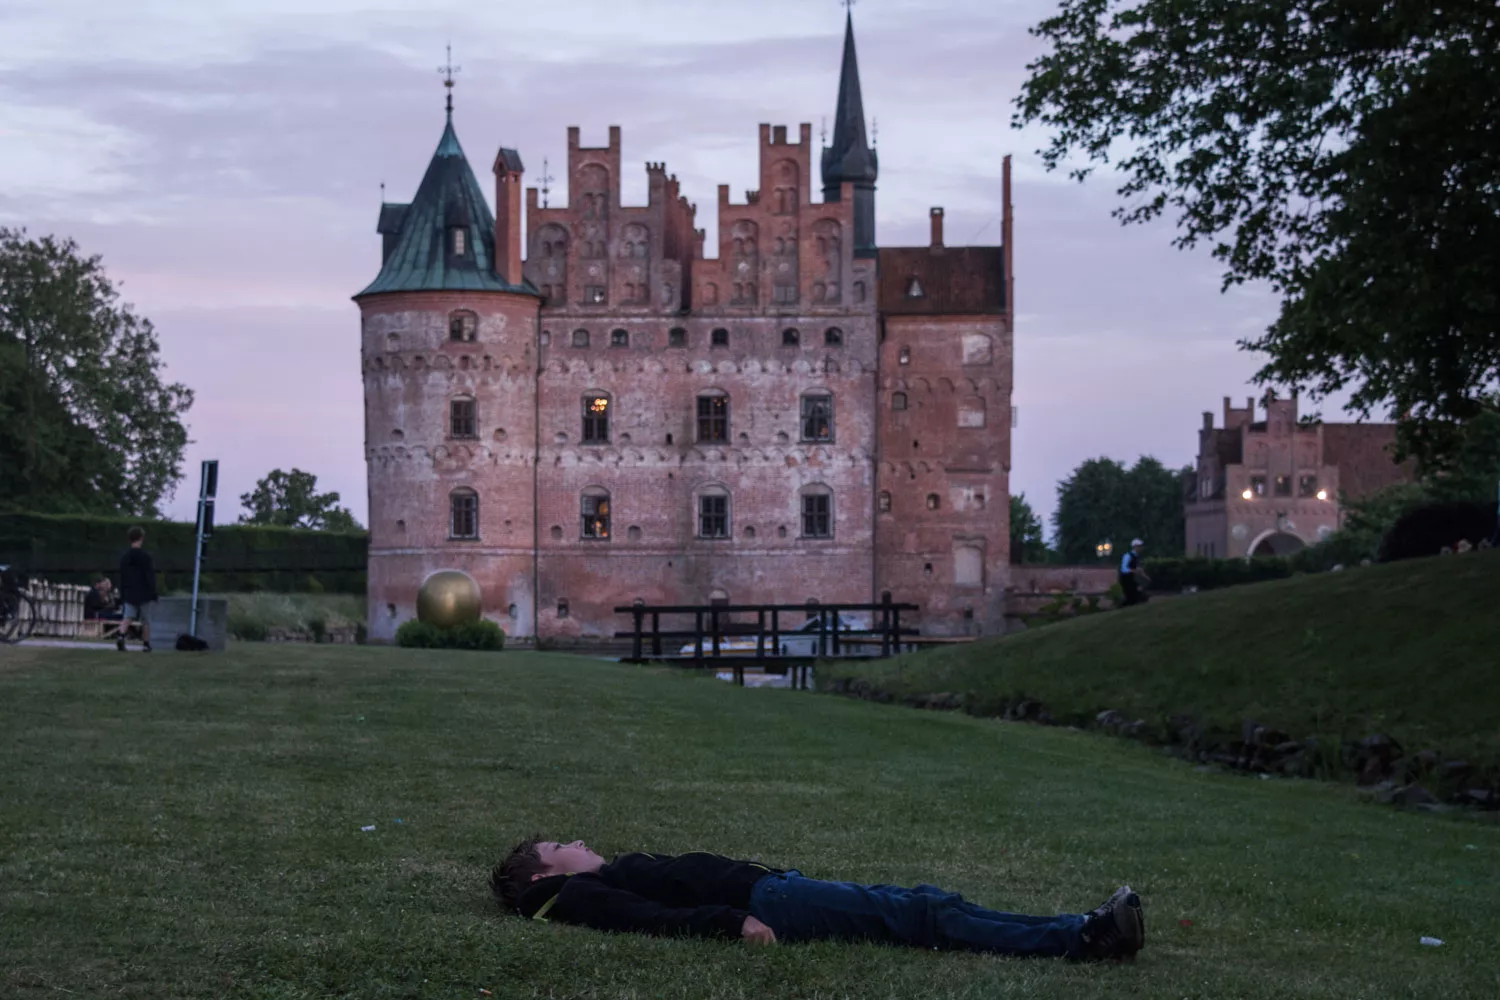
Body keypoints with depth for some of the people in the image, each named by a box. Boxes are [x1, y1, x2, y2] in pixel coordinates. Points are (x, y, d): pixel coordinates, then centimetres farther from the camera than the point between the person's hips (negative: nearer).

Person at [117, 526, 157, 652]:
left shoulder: (124, 557, 5)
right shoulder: (145, 556, -11)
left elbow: (122, 576, 12)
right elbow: (150, 576, -11)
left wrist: (122, 592, 19)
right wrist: (153, 592, -5)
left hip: (129, 593, 4)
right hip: (144, 593, -4)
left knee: (127, 617, -2)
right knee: (146, 620, 8)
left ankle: (120, 635, -28)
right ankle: (146, 644, 13)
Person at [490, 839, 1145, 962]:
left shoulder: (606, 878, 28)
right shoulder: (580, 896, -2)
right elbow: (654, 919, -18)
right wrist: (733, 921, -28)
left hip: (773, 888, 10)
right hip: (768, 905, -10)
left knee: (927, 905, -3)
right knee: (922, 917, -17)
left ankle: (1081, 934, -10)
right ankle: (1078, 939, -22)